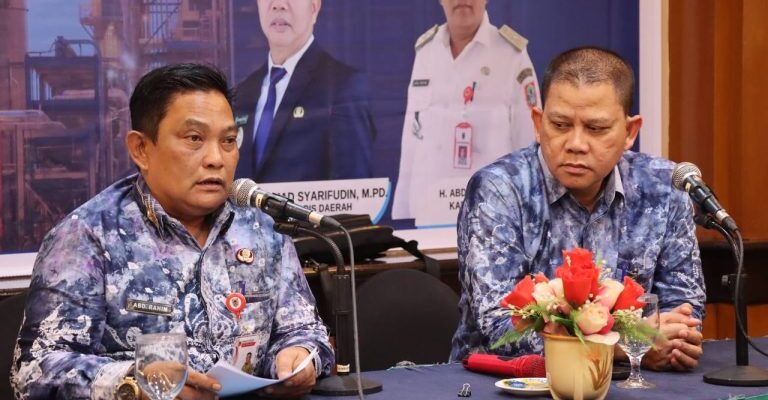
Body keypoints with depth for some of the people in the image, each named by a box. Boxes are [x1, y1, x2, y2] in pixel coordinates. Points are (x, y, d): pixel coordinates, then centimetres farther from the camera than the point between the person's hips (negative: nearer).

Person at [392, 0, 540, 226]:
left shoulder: (511, 55, -5)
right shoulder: (424, 51, 10)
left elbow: (529, 148, -4)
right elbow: (412, 142, 13)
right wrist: (401, 217, 10)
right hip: (429, 216, 4)